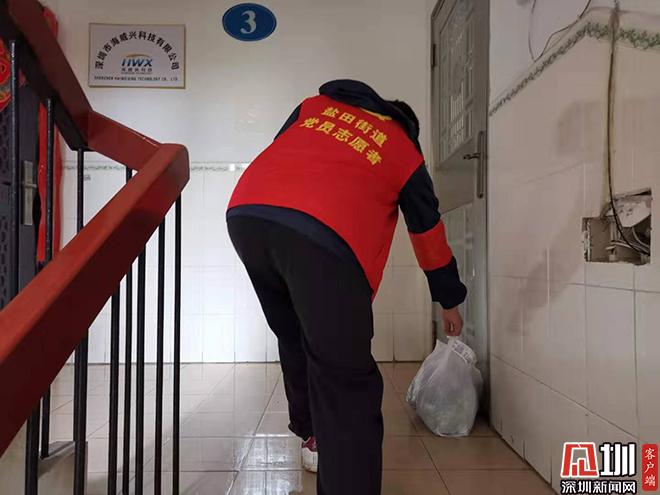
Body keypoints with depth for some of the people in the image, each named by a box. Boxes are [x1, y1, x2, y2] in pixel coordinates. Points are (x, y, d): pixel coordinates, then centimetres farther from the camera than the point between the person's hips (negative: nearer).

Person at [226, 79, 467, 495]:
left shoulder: (315, 105, 32)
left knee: (295, 336, 25)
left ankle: (313, 437, 41)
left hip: (246, 212, 6)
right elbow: (429, 234, 31)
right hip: (325, 237, -5)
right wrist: (450, 303, 43)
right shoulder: (406, 152, 24)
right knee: (345, 380, 2)